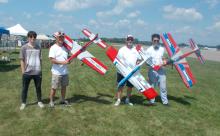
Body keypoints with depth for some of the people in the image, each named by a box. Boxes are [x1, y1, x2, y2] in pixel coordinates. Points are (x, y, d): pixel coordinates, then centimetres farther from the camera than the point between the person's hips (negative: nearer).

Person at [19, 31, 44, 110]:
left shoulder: (38, 47, 5)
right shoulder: (24, 47, -3)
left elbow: (40, 59, 9)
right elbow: (22, 60, -2)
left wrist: (40, 70, 7)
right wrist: (23, 72, -5)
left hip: (37, 72, 2)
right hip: (27, 72, -2)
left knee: (38, 88, 13)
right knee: (25, 88, 10)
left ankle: (39, 101, 29)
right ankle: (23, 103, 25)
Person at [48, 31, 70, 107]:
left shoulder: (65, 47, 9)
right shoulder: (53, 48, -12)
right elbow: (52, 60, -19)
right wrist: (62, 62, -27)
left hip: (65, 72, 6)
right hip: (56, 72, -6)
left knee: (64, 86, 16)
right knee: (54, 88, 3)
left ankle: (63, 100, 32)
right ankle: (51, 101, 19)